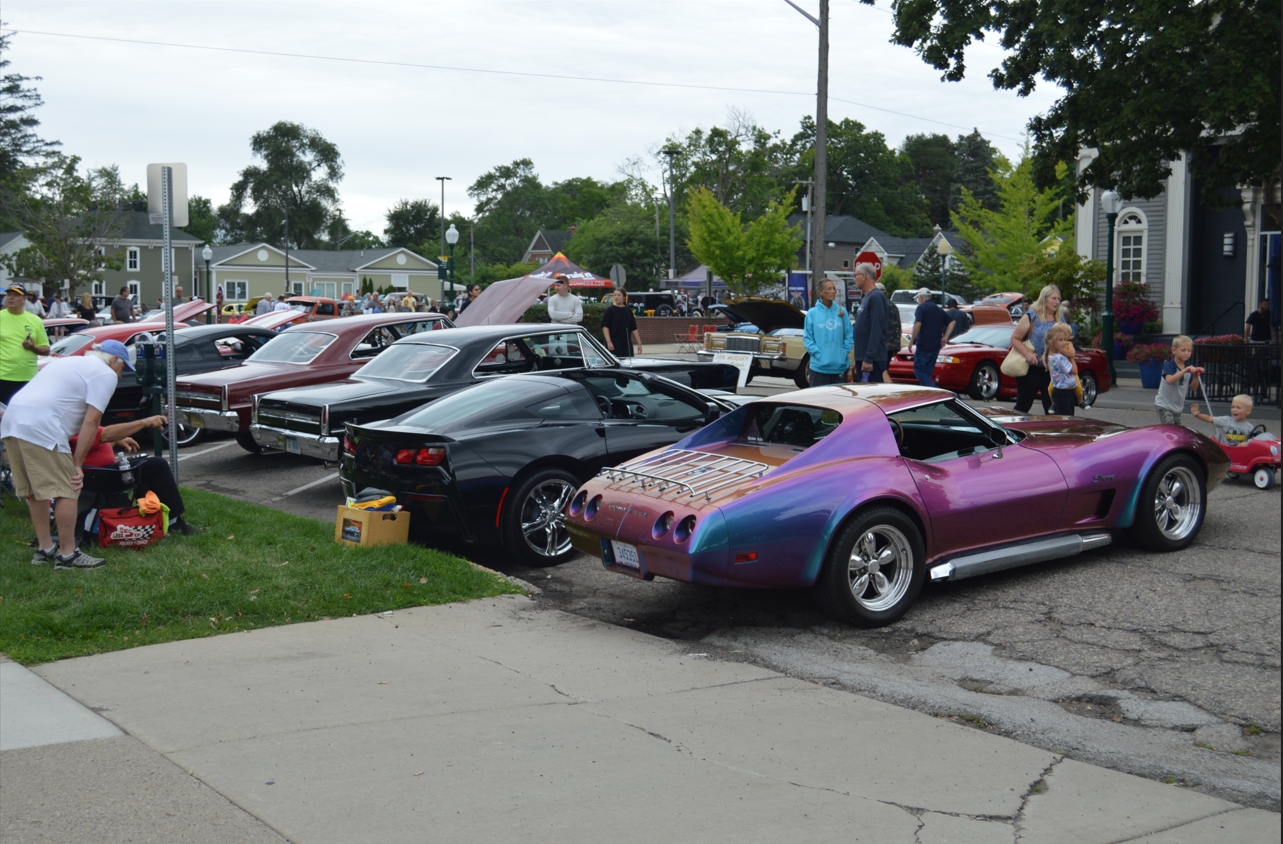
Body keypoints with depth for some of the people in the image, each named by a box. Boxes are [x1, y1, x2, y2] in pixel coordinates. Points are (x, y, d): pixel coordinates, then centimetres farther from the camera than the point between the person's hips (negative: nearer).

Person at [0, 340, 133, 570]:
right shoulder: (105, 374, 4)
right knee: (66, 490, -3)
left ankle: (44, 549, 24)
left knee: (35, 490, 18)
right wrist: (78, 463, -2)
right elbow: (91, 422, -4)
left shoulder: (70, 362, 31)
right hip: (40, 426, -9)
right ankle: (68, 555, 0)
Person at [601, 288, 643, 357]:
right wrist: (609, 342, -18)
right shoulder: (610, 310, -1)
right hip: (614, 343, -4)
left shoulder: (628, 311, 12)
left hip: (627, 343, 4)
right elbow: (605, 327, -7)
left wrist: (639, 343, 11)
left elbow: (634, 329, 15)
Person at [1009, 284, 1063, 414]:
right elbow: (1014, 338, -7)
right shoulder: (1031, 316, -5)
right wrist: (1027, 354, -21)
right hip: (1031, 370, -4)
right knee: (1023, 407, 4)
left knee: (1052, 409, 1)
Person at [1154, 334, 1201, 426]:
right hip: (1164, 405, -7)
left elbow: (1193, 387, 5)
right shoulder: (1169, 365, -16)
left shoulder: (1189, 367, 4)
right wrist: (1185, 370, -41)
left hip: (1177, 406, 7)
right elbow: (1169, 380, -35)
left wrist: (1196, 375, -13)